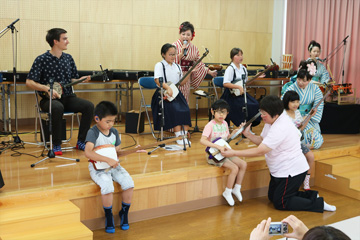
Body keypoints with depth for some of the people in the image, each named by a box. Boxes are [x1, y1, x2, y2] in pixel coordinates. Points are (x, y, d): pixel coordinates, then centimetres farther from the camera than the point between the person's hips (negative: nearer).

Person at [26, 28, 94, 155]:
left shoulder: (68, 58, 10)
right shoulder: (41, 60, -7)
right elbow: (29, 82, -8)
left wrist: (81, 80, -6)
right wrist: (48, 88, -21)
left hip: (68, 97, 5)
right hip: (49, 99, -5)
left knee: (89, 106, -20)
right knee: (58, 107, -38)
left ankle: (80, 142, -7)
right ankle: (56, 145, -20)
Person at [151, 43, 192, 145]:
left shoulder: (177, 66, 18)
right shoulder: (159, 65, 0)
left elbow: (181, 83, 19)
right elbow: (157, 80, -14)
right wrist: (168, 88, -26)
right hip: (164, 94, -5)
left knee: (186, 110, -18)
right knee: (175, 110, -27)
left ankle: (184, 135, -14)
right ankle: (178, 136, -21)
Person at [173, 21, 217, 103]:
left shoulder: (194, 48, 9)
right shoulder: (175, 46, -4)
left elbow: (199, 64, 15)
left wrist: (209, 72, 9)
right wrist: (181, 53, -20)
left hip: (187, 78, 4)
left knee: (185, 100, 5)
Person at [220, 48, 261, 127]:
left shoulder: (243, 68, 12)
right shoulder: (230, 69, -11)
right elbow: (225, 84, -22)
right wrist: (238, 87, -25)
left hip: (242, 93, 7)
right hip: (232, 95, -7)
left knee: (255, 104, -12)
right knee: (245, 106, -26)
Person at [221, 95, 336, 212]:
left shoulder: (280, 128, -29)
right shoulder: (272, 121, 2)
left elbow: (260, 151, -31)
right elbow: (262, 140, 10)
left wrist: (233, 153, -28)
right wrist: (247, 134, -7)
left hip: (291, 171, -10)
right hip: (281, 170, 10)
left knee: (280, 203, -3)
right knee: (272, 197, 19)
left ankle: (319, 203, 3)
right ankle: (311, 196, 21)